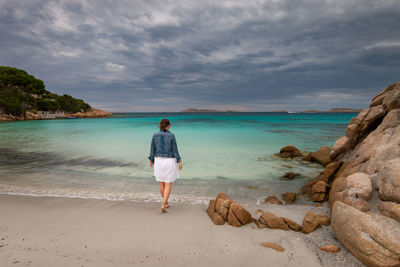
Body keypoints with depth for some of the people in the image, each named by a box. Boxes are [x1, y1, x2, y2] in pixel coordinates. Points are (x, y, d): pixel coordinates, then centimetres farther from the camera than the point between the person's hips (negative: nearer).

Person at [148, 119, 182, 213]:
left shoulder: (155, 135, -3)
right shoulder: (171, 135, -12)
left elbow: (152, 149, 1)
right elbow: (175, 149, -11)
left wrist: (151, 160, 13)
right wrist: (179, 161, -3)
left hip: (159, 161, 3)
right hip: (169, 162, -3)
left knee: (162, 183, 18)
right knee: (168, 185, 4)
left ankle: (165, 203, 29)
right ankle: (163, 205, -8)